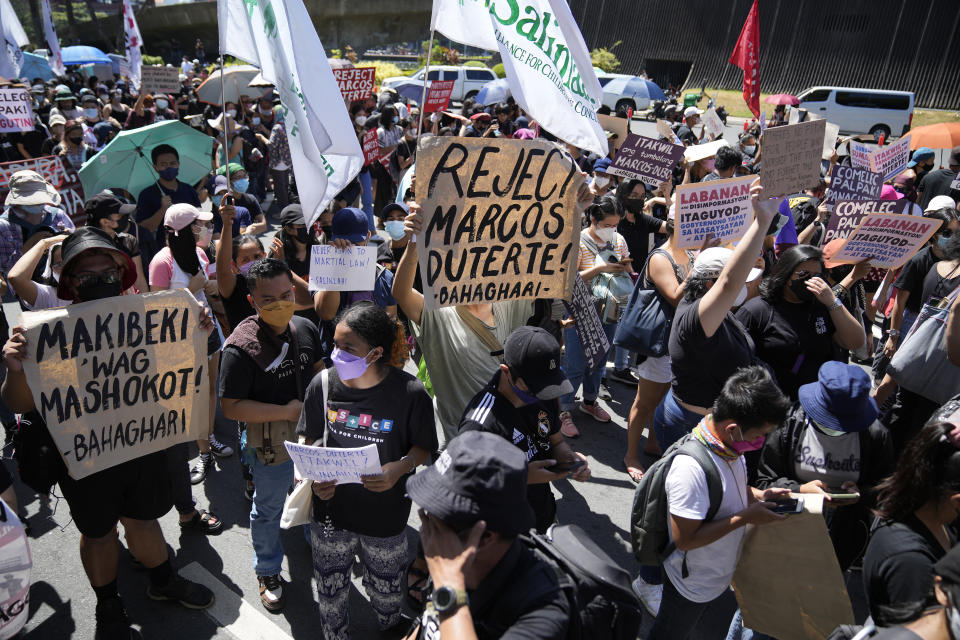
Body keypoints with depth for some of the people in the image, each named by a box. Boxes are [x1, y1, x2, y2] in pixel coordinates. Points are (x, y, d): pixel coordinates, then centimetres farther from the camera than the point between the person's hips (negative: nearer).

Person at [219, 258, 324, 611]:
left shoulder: (306, 328, -7)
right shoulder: (241, 347, -26)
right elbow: (230, 407, -24)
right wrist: (286, 412, -26)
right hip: (271, 444, -5)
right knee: (268, 509, 18)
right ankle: (268, 572, 44)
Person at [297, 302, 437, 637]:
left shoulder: (410, 393, -22)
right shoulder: (323, 384, -12)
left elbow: (424, 446, -7)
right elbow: (311, 441, 3)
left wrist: (400, 468, -26)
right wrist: (314, 477, -14)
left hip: (386, 513, -2)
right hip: (331, 508, 2)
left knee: (385, 585, 22)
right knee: (330, 586, 20)